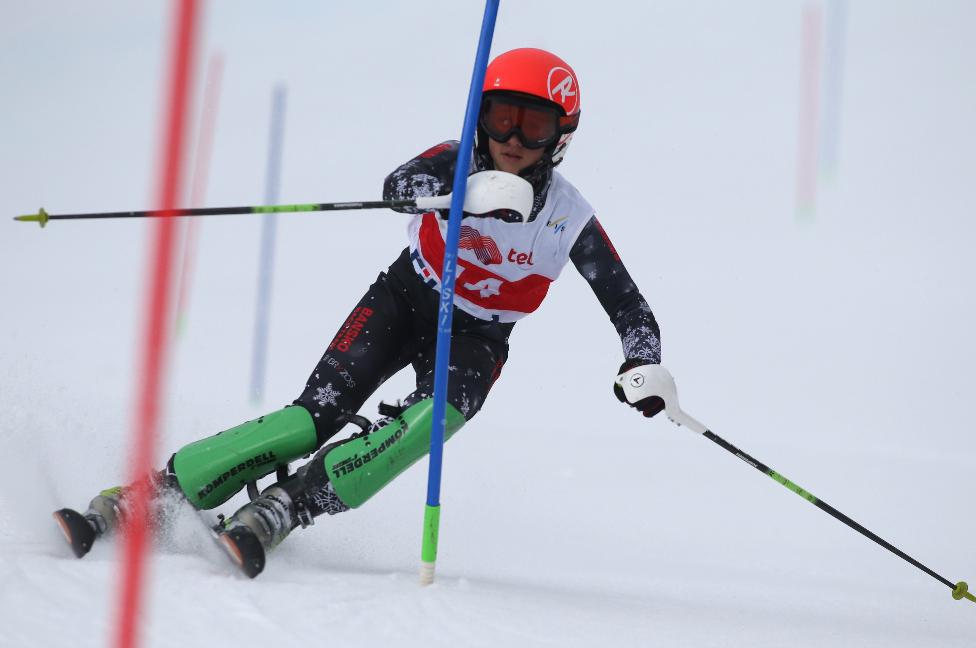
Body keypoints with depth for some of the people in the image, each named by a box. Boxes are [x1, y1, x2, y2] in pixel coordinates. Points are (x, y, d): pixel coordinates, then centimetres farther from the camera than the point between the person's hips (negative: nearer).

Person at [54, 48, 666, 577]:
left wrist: (644, 366, -26)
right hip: (405, 299, 0)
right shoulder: (460, 161, -15)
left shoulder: (570, 218, -13)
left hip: (475, 339, 1)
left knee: (436, 419, -33)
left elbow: (629, 306, -5)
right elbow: (398, 185, -37)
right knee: (313, 418, -19)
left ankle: (283, 506, -34)